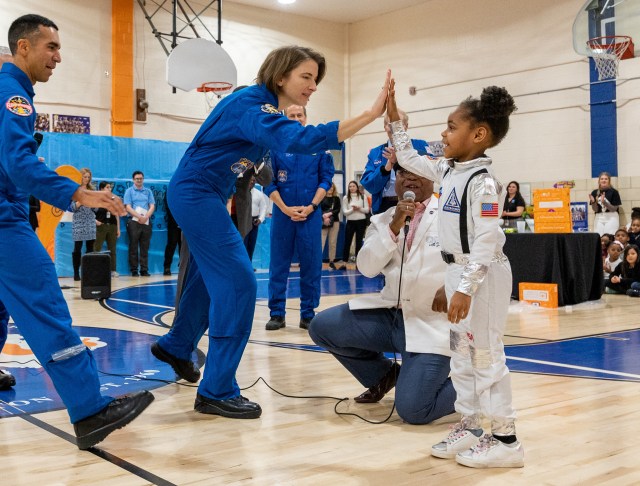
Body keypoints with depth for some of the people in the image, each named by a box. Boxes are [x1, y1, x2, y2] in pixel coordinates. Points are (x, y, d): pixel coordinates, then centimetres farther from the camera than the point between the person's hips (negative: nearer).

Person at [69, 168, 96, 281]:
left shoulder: (92, 190, 11)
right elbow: (72, 207, -4)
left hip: (91, 222, 4)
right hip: (78, 223, -4)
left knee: (90, 247, 2)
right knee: (77, 248, -2)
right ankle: (76, 273, 3)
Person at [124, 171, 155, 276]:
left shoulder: (148, 191, 13)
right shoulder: (129, 191, 5)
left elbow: (152, 206, 5)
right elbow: (128, 207, -4)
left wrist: (146, 217, -12)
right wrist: (139, 217, -16)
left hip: (146, 222, 3)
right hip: (134, 221, -3)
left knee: (145, 247, 4)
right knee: (133, 247, -1)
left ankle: (144, 270, 7)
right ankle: (134, 270, 2)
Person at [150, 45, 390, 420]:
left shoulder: (267, 109, 8)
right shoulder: (251, 106, -23)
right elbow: (301, 140, -40)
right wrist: (372, 113, -42)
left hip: (203, 196, 10)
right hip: (196, 194, -10)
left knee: (211, 277, 21)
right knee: (238, 283, -13)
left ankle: (176, 346, 43)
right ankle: (217, 392, -7)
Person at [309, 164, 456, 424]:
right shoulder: (384, 220, 8)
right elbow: (367, 267, -6)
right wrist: (393, 227, -17)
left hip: (433, 323, -5)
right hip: (391, 315, 5)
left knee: (412, 410, -18)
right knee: (322, 327, -7)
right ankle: (384, 374, 15)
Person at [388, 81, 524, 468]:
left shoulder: (484, 182, -20)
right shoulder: (448, 171, 8)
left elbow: (486, 242, -24)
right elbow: (409, 159, 22)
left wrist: (466, 288, -27)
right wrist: (394, 117, 15)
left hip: (484, 277, -10)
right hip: (459, 272, 10)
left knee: (487, 355, -3)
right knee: (462, 354, 15)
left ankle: (506, 440, 8)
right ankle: (470, 427, 27)